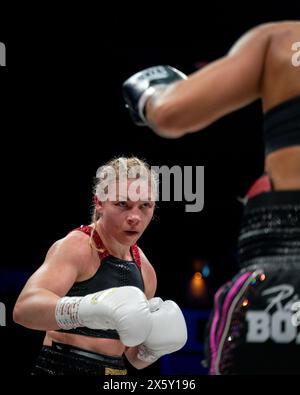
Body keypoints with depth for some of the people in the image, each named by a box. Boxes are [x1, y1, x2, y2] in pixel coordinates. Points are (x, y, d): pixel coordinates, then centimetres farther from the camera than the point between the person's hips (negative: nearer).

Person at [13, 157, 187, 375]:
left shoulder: (145, 271, 7)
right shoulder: (76, 246, -13)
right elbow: (25, 307, -31)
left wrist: (154, 347, -6)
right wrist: (91, 309, -47)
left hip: (115, 370, 6)